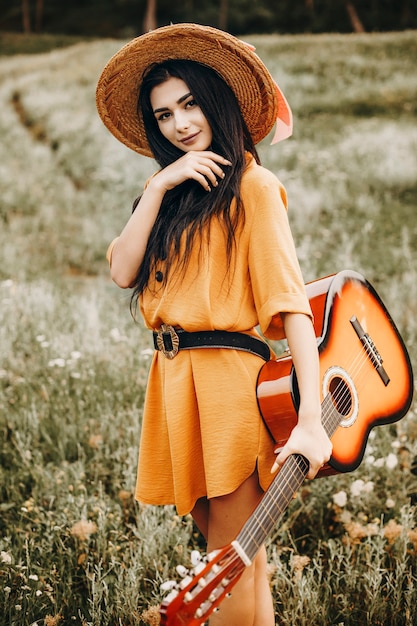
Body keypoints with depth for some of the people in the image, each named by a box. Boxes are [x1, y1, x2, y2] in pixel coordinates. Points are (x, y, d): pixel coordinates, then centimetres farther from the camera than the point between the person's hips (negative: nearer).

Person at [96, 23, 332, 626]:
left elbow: (290, 299, -17)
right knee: (234, 552, 14)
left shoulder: (252, 186, -7)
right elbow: (123, 271, 1)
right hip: (174, 376, 7)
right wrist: (160, 185, -8)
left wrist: (311, 418, -25)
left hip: (229, 376, -7)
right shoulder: (172, 193, 15)